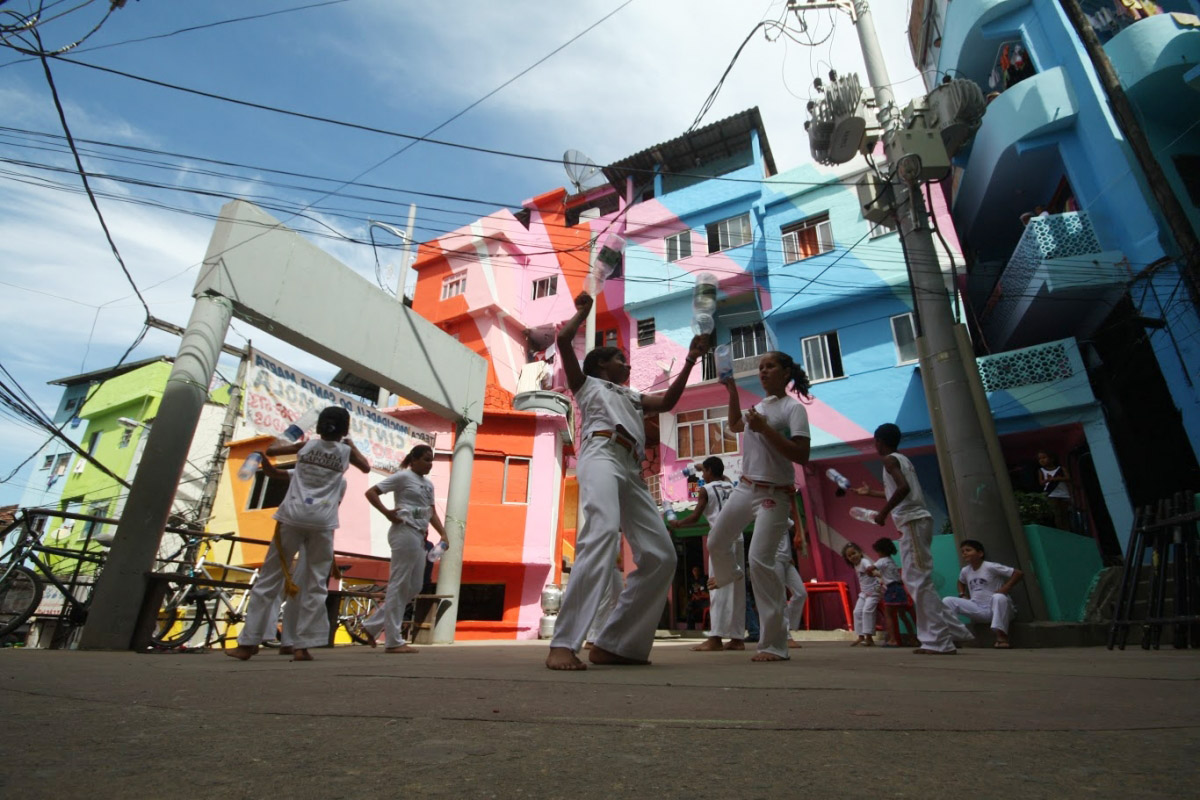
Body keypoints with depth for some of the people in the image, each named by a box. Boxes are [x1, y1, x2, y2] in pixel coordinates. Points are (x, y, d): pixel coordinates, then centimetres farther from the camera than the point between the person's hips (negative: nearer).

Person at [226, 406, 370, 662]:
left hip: (293, 517, 1)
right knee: (315, 586, 6)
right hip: (322, 522, -1)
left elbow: (270, 450, 19)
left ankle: (247, 643, 14)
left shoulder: (307, 445, 10)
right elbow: (366, 467, 25)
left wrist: (287, 441, 35)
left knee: (269, 579, 10)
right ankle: (302, 646, 3)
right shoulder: (345, 451, 8)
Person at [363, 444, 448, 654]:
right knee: (399, 585, -4)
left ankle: (373, 625, 20)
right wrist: (387, 513, -15)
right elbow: (371, 492, -7)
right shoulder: (402, 476, -4)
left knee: (414, 587, 11)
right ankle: (394, 641, 4)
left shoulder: (428, 484, 18)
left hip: (419, 536, 9)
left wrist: (443, 534, 5)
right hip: (405, 532, -9)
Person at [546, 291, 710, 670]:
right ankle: (562, 644, -36)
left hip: (631, 471, 7)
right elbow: (563, 339, 12)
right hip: (601, 457, -7)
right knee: (603, 533, -33)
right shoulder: (587, 383, 23)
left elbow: (668, 401, 27)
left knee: (660, 556, -2)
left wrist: (690, 360, 26)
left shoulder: (632, 396, 39)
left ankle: (612, 644, -1)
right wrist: (582, 310, 28)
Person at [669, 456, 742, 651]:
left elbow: (695, 516, 1)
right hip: (737, 539, 7)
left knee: (719, 588, -10)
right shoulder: (730, 486, 17)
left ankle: (715, 638, -14)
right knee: (736, 589, 8)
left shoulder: (706, 489, 1)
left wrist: (677, 524, 16)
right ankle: (737, 638, 11)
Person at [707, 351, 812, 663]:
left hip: (774, 495, -7)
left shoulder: (794, 408, -11)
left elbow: (801, 455, -20)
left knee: (760, 560, -18)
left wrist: (765, 428, -25)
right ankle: (728, 574, 53)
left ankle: (775, 644, -6)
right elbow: (735, 425, 28)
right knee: (716, 541, 16)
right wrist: (732, 390, 18)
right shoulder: (760, 405, 10)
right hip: (745, 487, 7)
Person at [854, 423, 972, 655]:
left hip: (912, 521, -9)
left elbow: (903, 488, -23)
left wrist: (883, 512, -14)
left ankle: (940, 641, -6)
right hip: (916, 519, 9)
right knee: (915, 580, 13)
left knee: (919, 581, -7)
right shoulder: (903, 459, 22)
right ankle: (952, 629, 14)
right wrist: (871, 492, 47)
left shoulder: (890, 459, -5)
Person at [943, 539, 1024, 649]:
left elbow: (1019, 573, -10)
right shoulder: (965, 571, 10)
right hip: (977, 610, 5)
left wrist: (1005, 589, -18)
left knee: (999, 597, -39)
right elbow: (961, 582, 32)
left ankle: (1001, 637, -34)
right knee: (947, 600, -13)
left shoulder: (990, 567, -8)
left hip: (994, 609, -4)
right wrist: (962, 595, 12)